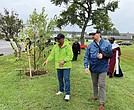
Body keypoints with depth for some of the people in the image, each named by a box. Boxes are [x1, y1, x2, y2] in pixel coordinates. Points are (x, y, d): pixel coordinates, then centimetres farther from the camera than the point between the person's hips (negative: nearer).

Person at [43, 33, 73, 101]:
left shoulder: (68, 46, -12)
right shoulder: (55, 46, 7)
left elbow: (70, 55, -18)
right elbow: (52, 55, 8)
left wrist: (64, 61, -31)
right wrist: (47, 60, -7)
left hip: (66, 66, -6)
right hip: (58, 66, 6)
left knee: (66, 79, -7)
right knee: (60, 79, 17)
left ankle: (67, 94, -1)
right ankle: (61, 90, 36)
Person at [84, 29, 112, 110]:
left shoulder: (107, 44, -5)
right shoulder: (90, 46, -1)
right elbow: (86, 57, -2)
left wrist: (103, 55, -18)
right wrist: (86, 66, -14)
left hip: (102, 68, -3)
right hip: (93, 68, 3)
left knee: (102, 85, -4)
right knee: (94, 84, 19)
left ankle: (102, 103, 4)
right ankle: (95, 96, 40)